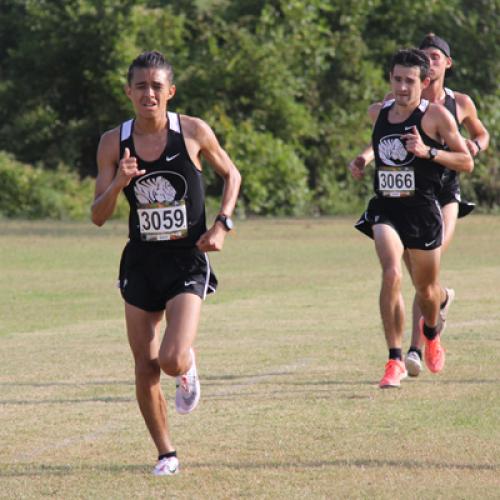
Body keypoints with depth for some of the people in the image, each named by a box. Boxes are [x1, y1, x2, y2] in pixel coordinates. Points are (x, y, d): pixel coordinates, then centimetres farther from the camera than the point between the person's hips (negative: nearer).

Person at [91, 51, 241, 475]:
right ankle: (165, 453, 22)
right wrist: (118, 183, -21)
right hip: (141, 263, 3)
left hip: (187, 261, -2)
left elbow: (231, 175, 10)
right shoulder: (114, 143, -2)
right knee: (145, 371, 4)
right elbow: (98, 216, -2)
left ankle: (189, 368, 20)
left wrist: (222, 225, -4)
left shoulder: (193, 132, -6)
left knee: (172, 361, -18)